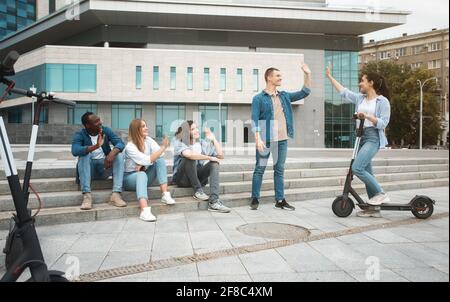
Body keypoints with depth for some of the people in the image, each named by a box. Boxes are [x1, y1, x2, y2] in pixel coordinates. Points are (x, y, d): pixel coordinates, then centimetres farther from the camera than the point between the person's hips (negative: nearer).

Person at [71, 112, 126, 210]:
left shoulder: (106, 130, -2)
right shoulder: (79, 135, -9)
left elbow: (121, 143, -14)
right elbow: (75, 151, -29)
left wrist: (112, 153, -36)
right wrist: (96, 146, -44)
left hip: (105, 167, 2)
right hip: (89, 169, -2)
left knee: (119, 155, -24)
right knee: (85, 154, -30)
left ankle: (116, 194, -35)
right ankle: (87, 195, -38)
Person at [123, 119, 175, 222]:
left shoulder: (148, 140, -2)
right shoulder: (130, 147, -20)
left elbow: (159, 155, -14)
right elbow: (147, 160, -31)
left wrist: (143, 164, -24)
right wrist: (163, 147, -31)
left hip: (144, 175, 5)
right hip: (130, 177, -5)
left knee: (160, 160, -19)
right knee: (142, 175, -39)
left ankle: (165, 195, -28)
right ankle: (144, 210, -60)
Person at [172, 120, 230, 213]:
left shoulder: (202, 143, 6)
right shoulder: (179, 143, -8)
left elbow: (221, 156, 0)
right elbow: (189, 154, -32)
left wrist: (213, 139, -4)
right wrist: (210, 158, -26)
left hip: (197, 177, 5)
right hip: (183, 178, -4)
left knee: (214, 163, -20)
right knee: (189, 158, -30)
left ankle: (214, 201, -34)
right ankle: (198, 190, -20)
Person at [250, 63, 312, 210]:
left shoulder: (284, 96, 14)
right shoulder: (259, 98, -2)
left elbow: (304, 93, 19)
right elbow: (255, 120, -9)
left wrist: (308, 74, 9)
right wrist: (258, 139, -19)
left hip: (282, 139, 5)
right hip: (266, 140, -5)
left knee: (279, 170, 9)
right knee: (259, 169, 2)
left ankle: (280, 200, 16)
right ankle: (255, 199, 11)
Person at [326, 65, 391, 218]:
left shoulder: (383, 101, -4)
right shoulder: (360, 98, 13)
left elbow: (383, 123, -10)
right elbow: (343, 91, 19)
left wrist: (367, 116, -21)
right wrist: (330, 76, 21)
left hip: (373, 138, -7)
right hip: (361, 137, 7)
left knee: (357, 168, -20)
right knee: (366, 172, 6)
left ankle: (380, 193, -3)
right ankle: (374, 208, 14)